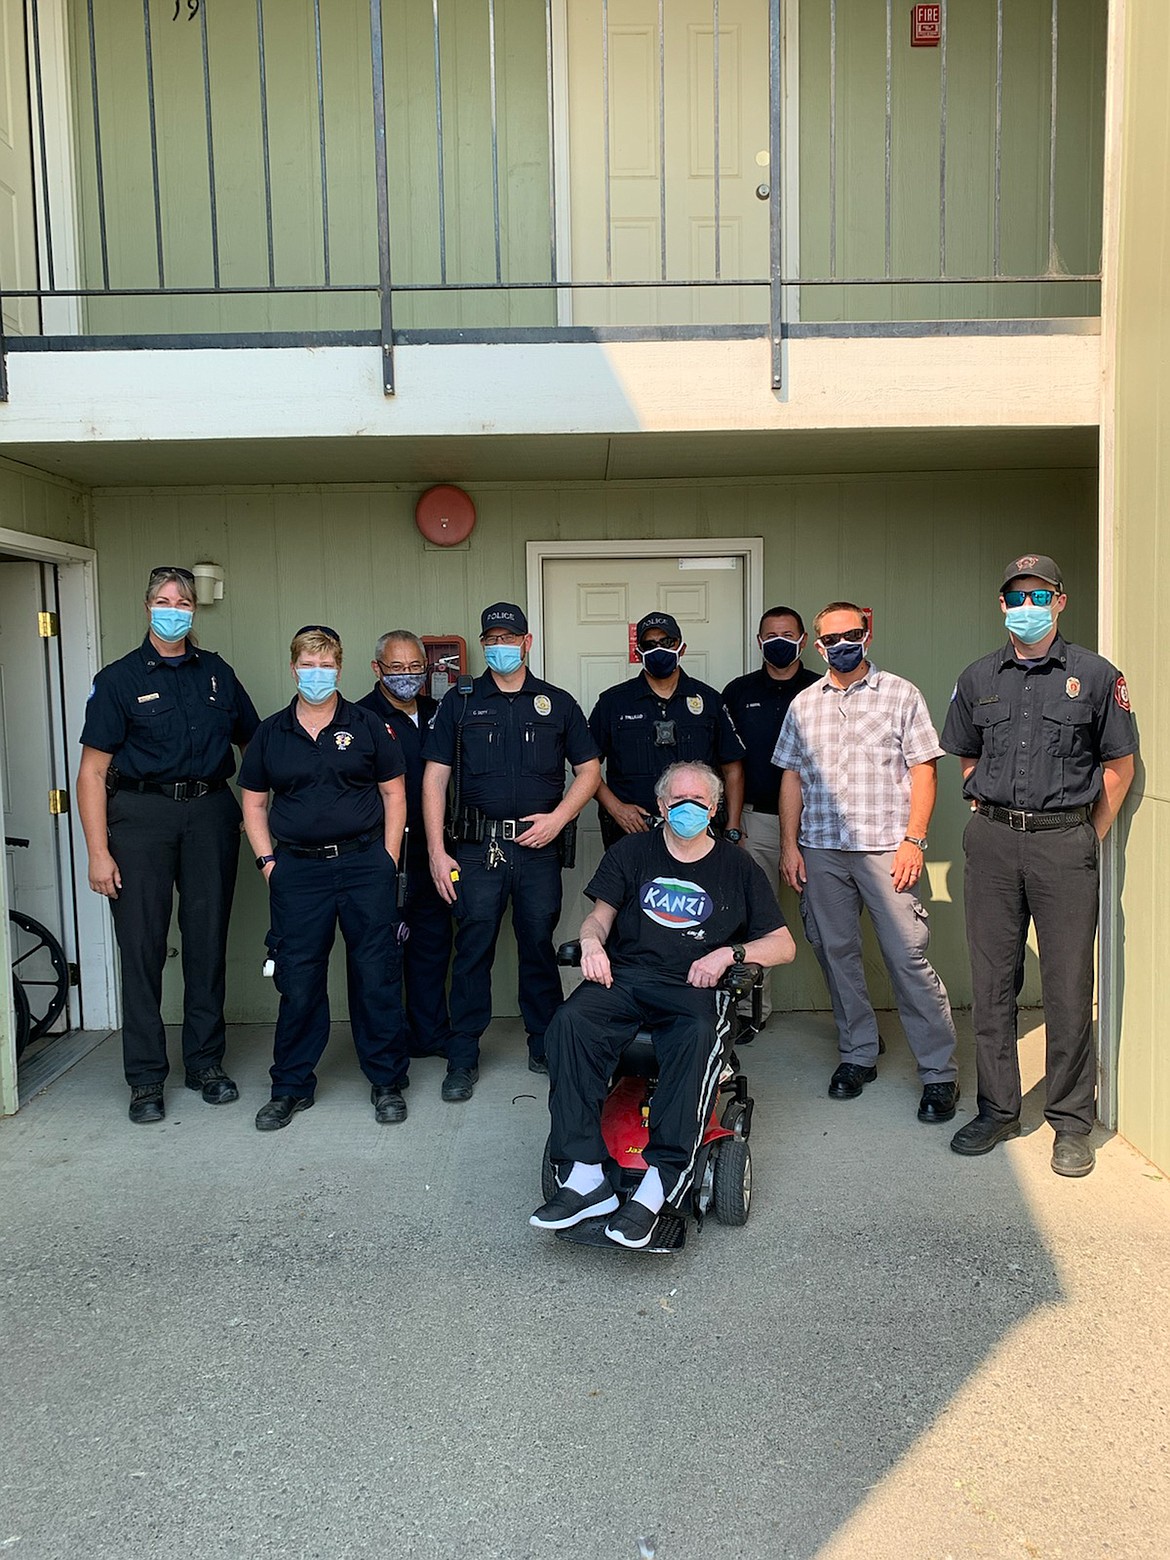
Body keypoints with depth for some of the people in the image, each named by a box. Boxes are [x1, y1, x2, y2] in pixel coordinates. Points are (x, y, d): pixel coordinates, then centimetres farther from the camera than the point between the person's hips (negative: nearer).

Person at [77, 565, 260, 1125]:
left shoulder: (217, 673, 11)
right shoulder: (118, 679, 1)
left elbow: (255, 742, 18)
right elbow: (92, 771, -3)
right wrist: (98, 852, -10)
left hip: (211, 812, 3)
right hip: (142, 815, -3)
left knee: (208, 938, 7)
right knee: (142, 943, -1)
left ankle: (206, 1062, 20)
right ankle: (145, 1079, 10)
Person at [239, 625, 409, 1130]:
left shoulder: (367, 726, 4)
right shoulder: (270, 733, 8)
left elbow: (394, 794, 5)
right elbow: (253, 803, 13)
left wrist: (387, 860, -2)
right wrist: (268, 862, 3)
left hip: (364, 864, -1)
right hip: (297, 870, 1)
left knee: (377, 976, 2)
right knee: (298, 981, 5)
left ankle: (387, 1082, 17)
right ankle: (292, 1086, 20)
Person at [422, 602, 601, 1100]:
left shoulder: (557, 703, 10)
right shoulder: (460, 703, 8)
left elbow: (589, 769, 10)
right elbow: (434, 778, 5)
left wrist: (556, 818, -6)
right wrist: (437, 851, -3)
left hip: (538, 848, 1)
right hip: (476, 848, 0)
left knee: (540, 947, 7)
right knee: (472, 951, 1)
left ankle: (545, 1048, 22)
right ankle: (462, 1059, 12)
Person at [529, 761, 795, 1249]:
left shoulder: (737, 867, 17)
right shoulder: (632, 852, 20)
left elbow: (784, 944, 15)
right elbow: (601, 914, 18)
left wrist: (729, 953, -4)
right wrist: (591, 940, -7)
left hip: (693, 988, -1)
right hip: (623, 976, 2)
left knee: (698, 1036, -37)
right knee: (570, 1022, -31)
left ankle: (658, 1185, -39)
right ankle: (585, 1176, -32)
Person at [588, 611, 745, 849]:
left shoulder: (708, 700, 8)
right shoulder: (613, 702, 5)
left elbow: (732, 769, 10)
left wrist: (732, 831, 3)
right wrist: (615, 807, -9)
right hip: (631, 830, -1)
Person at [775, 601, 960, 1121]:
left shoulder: (900, 694, 4)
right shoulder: (805, 703, 13)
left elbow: (923, 770, 0)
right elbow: (791, 776, 13)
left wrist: (914, 840, -9)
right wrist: (790, 845, 5)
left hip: (885, 847, -3)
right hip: (821, 849, 4)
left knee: (908, 957, -6)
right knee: (836, 954, 9)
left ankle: (939, 1073, 3)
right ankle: (857, 1056, 23)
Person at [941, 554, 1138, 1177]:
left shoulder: (1096, 675, 2)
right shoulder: (978, 679, 11)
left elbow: (1119, 763, 6)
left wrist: (1089, 837, 3)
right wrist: (989, 811, 11)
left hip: (1065, 841, -3)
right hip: (991, 842, 3)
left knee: (1068, 986, 1)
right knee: (991, 981, 7)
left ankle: (1071, 1121, 15)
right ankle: (997, 1109, 20)